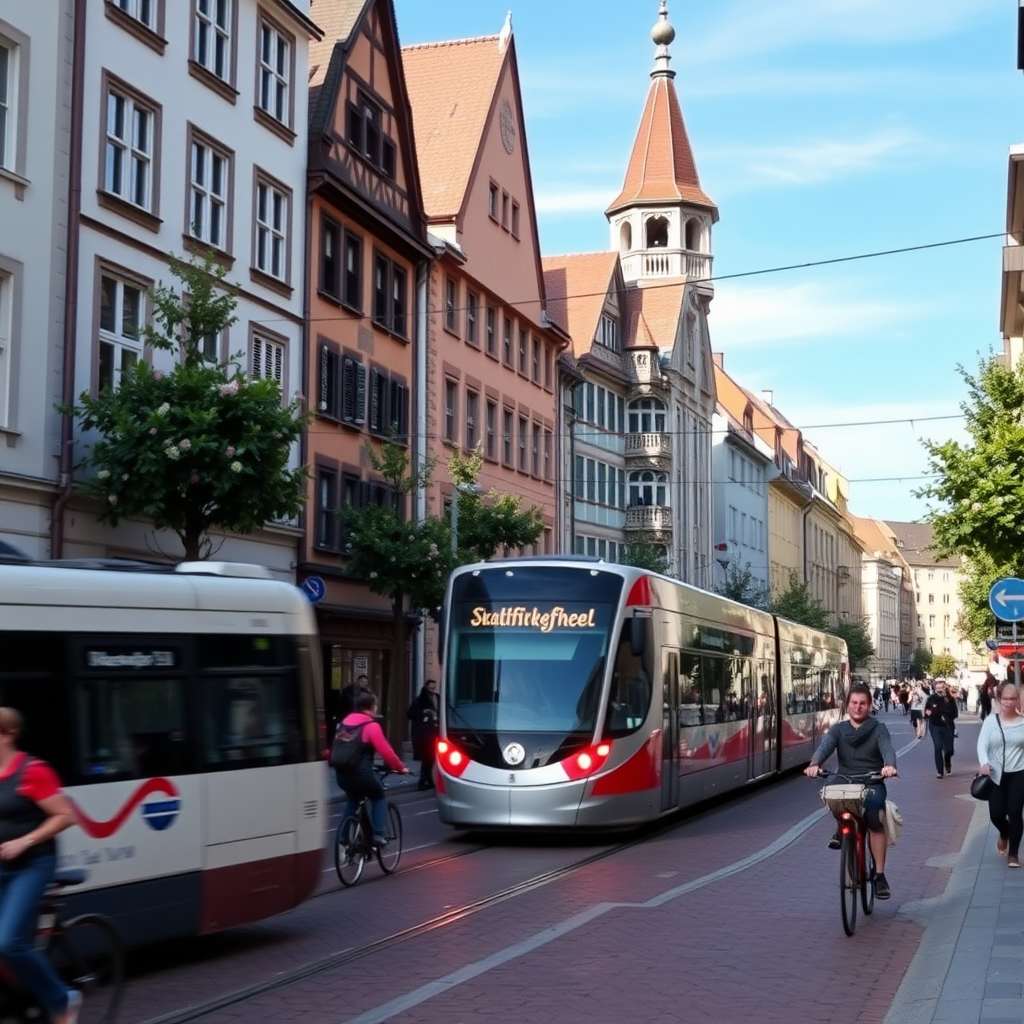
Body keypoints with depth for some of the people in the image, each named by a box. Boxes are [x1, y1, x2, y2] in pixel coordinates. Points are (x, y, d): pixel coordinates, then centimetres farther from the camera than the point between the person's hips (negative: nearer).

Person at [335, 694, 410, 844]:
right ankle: (378, 835, 8)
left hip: (341, 773, 6)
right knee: (378, 798, 18)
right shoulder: (371, 725, -7)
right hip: (361, 773, -6)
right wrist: (400, 768, 2)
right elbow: (386, 751, -9)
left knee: (353, 800, 30)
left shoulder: (345, 722, 13)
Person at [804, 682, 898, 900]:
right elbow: (825, 746, -10)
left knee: (875, 819, -30)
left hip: (872, 784, -1)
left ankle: (879, 874, -20)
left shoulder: (878, 729, 5)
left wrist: (889, 766, -38)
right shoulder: (838, 730, 9)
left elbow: (887, 749, -14)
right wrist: (814, 764, -33)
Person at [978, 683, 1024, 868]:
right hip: (997, 774, 1)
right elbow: (982, 745, -9)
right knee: (996, 814, 1)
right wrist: (984, 763, -24)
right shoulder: (991, 720, -3)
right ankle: (1004, 834, 37)